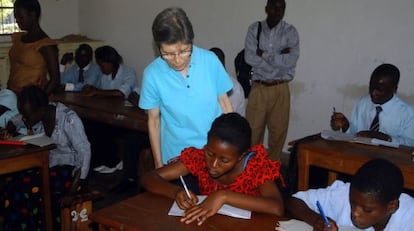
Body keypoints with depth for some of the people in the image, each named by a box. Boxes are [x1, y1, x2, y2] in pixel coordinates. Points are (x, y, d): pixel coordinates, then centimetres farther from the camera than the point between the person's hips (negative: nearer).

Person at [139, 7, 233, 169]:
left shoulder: (210, 60, -13)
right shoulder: (152, 74, -14)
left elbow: (224, 101, -1)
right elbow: (154, 120, -3)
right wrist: (158, 163, 2)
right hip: (177, 155, -1)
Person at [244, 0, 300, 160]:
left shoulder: (290, 32, 0)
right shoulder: (254, 29, 2)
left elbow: (291, 61, -14)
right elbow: (249, 58, -11)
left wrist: (263, 54, -11)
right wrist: (278, 57, -12)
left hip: (280, 89, 0)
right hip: (258, 88, 0)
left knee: (278, 131, 8)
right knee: (252, 130, 5)